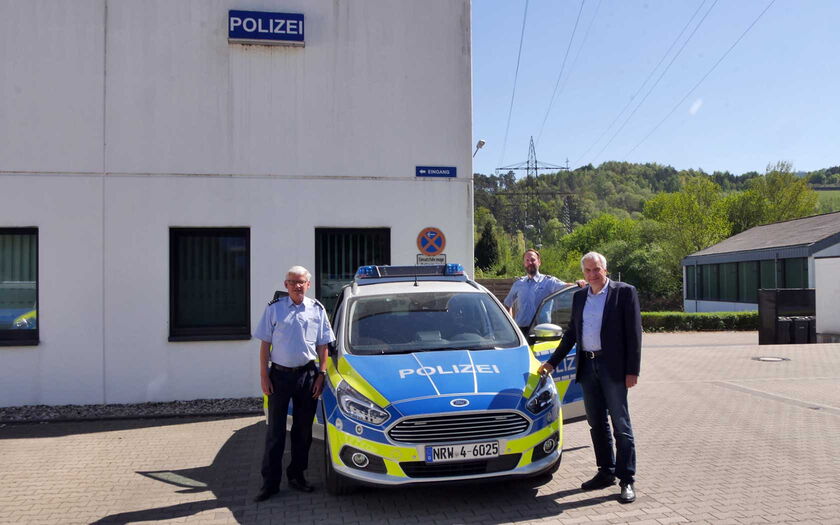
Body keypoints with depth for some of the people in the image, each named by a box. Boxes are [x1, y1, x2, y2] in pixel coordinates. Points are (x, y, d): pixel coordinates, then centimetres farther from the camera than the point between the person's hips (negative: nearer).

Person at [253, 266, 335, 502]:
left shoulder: (317, 310, 6)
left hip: (307, 374, 2)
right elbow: (265, 344, 2)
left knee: (303, 429, 10)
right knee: (275, 431, 2)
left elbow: (322, 346, 9)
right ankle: (270, 482, 9)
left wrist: (321, 375, 1)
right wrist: (264, 376, -4)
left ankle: (297, 475, 23)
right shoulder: (274, 308, 2)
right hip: (279, 374, -2)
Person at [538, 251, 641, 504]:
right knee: (597, 424, 12)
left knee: (621, 425, -1)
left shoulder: (624, 292, -4)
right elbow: (571, 333, 19)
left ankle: (627, 480, 6)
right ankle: (606, 472, 24)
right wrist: (552, 362, 16)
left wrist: (632, 371, -13)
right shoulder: (579, 297, 12)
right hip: (587, 367, 6)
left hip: (613, 366, -5)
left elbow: (633, 333, -7)